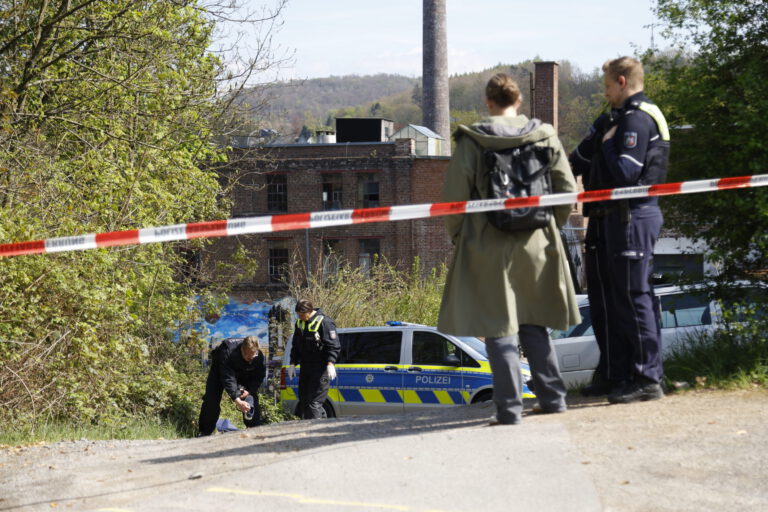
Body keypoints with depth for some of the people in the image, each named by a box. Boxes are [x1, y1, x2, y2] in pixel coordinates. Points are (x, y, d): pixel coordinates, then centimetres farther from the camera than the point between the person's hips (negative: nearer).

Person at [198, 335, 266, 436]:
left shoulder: (259, 357, -30)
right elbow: (228, 379, -46)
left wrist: (249, 391, -29)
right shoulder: (229, 352, -44)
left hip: (243, 374, 3)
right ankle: (205, 433, -4)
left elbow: (259, 376, -13)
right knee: (211, 398, -12)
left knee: (252, 399, -9)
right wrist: (237, 400, -53)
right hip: (220, 369, -3)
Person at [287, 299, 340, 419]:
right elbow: (295, 346, 24)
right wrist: (293, 364, 17)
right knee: (303, 402, 9)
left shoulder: (324, 322, -11)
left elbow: (333, 346, -14)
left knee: (314, 402, -14)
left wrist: (330, 363, -24)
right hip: (305, 368, 8)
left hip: (320, 369, -8)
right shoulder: (300, 323, 13)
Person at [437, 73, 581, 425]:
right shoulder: (544, 135, 2)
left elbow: (454, 197, -7)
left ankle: (510, 407, 0)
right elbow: (567, 189, 4)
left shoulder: (472, 140, -7)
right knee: (534, 324, 17)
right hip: (536, 245, 4)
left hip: (489, 246, -3)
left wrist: (458, 236, 7)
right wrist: (551, 226, 17)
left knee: (500, 328, 1)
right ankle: (552, 397, 19)